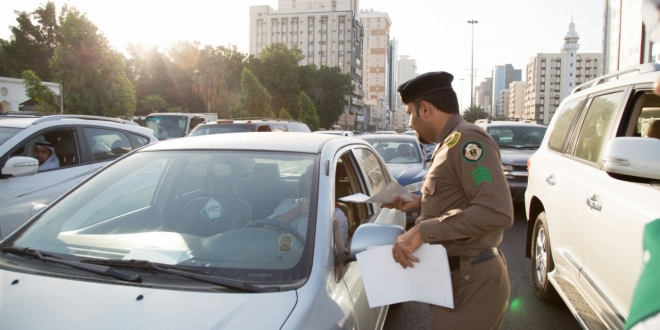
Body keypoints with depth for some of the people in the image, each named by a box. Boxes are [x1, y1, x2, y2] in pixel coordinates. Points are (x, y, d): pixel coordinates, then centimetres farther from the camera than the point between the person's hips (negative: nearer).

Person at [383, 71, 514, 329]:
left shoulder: (467, 140, -18)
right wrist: (419, 203, 13)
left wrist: (423, 231, -29)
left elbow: (496, 212, -28)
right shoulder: (452, 143, 13)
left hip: (470, 284, -10)